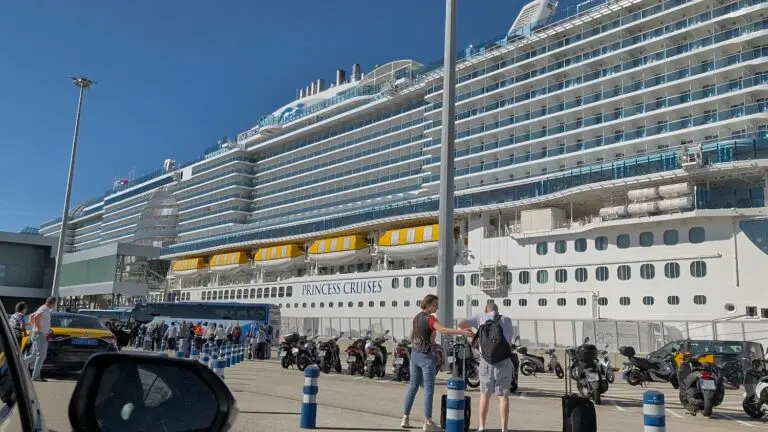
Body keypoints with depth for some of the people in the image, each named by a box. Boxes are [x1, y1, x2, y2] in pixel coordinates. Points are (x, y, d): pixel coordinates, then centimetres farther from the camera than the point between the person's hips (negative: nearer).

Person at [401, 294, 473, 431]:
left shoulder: (416, 317, 10)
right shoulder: (430, 319, -16)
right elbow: (442, 330, -35)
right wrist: (462, 332, -43)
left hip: (415, 355, 8)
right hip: (426, 356, -8)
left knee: (413, 386, 13)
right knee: (429, 389, -3)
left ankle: (405, 419, 16)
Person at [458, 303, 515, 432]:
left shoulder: (481, 317, 8)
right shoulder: (507, 320, 9)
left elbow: (461, 323, -1)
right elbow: (509, 341, 14)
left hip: (486, 361, 1)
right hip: (503, 361, -1)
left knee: (485, 395, 15)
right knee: (503, 396, 5)